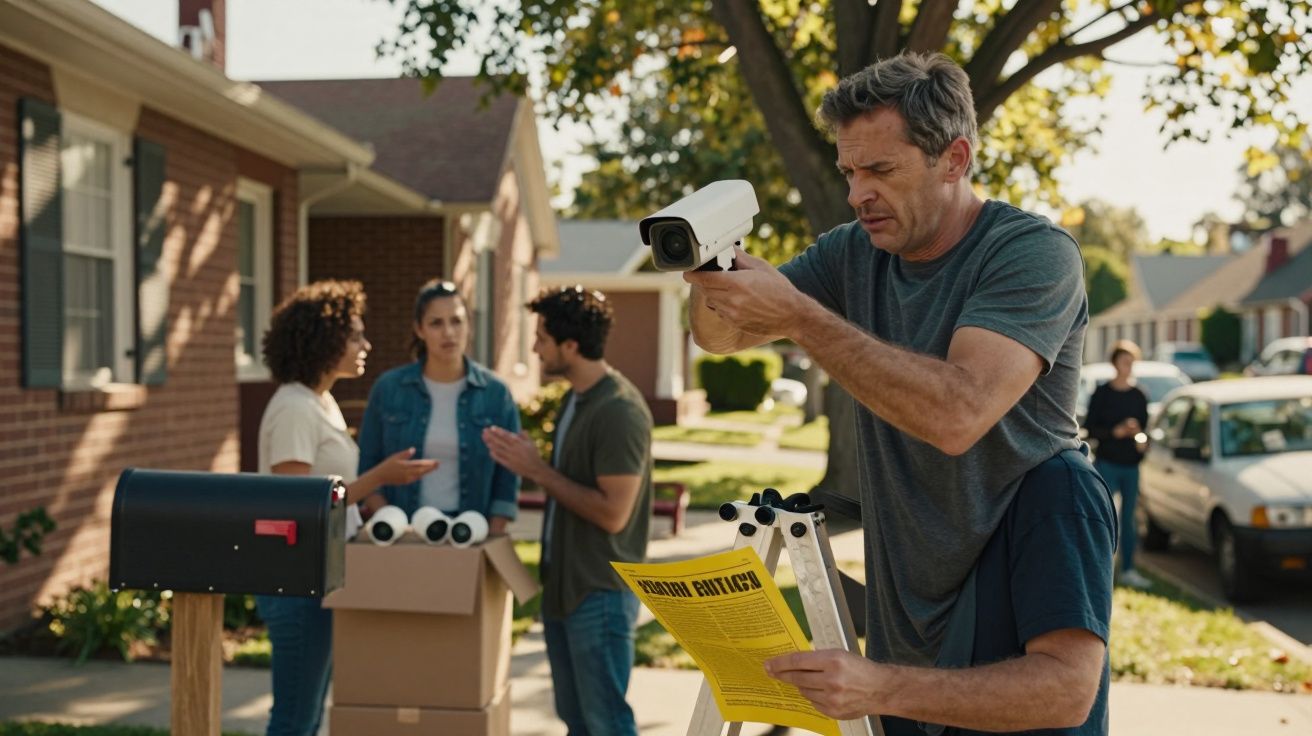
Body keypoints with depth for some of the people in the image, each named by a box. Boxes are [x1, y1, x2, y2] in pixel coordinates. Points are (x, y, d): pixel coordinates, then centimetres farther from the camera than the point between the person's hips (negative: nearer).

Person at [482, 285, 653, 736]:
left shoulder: (619, 411, -19)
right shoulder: (576, 399, 10)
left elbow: (613, 512, -23)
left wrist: (537, 470, -17)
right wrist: (528, 463, 3)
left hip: (600, 593, -9)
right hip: (563, 584, 10)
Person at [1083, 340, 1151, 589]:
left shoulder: (1139, 395, 10)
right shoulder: (1102, 393, -3)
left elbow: (1144, 427, 16)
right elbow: (1090, 428, -5)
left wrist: (1140, 438, -5)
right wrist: (1116, 431, -17)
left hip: (1131, 465, 4)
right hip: (1106, 463, -4)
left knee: (1128, 519, 9)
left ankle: (1128, 570, 14)